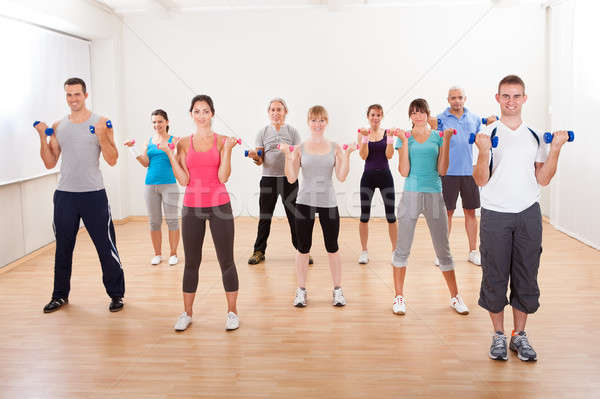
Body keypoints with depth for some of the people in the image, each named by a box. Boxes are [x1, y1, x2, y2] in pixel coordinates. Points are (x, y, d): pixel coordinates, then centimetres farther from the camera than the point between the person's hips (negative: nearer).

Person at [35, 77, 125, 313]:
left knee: (106, 247, 0)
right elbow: (50, 163, 9)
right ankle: (60, 295, 28)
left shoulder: (101, 123, -1)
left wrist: (102, 136, -19)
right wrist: (43, 137, -3)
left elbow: (112, 160, -6)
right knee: (63, 248, 13)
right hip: (65, 195, 4)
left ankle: (116, 294, 13)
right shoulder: (58, 127, 9)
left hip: (94, 194, -4)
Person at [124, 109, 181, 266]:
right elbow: (146, 163, 4)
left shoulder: (173, 140, 0)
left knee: (172, 220, 1)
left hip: (169, 184, -4)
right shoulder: (149, 141, 11)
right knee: (154, 221, 9)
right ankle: (157, 254, 20)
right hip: (151, 185, 4)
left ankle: (173, 253, 12)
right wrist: (133, 149, -5)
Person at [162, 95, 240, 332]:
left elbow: (223, 177, -9)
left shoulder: (222, 141, 0)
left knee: (226, 261, 3)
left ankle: (232, 312, 17)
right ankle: (187, 313, 23)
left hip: (219, 205, -2)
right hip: (192, 206, 2)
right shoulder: (184, 143, 5)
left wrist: (228, 150, -16)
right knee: (191, 262, 9)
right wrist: (170, 154, -8)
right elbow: (183, 180, -3)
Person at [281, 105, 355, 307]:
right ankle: (301, 290, 20)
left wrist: (347, 154, -12)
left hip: (328, 203, 0)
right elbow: (291, 178, -4)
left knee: (332, 248, 7)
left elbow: (341, 176, -4)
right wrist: (288, 155, -13)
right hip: (305, 202, 0)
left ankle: (338, 290, 21)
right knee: (303, 248, 7)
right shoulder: (300, 149, 2)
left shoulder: (334, 148, 3)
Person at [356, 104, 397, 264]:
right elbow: (363, 156, -8)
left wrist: (390, 138, -17)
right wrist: (365, 138, -19)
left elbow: (389, 155, -7)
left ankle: (395, 251, 14)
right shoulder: (363, 133, 2)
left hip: (385, 176, 0)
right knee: (364, 216, 4)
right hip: (368, 177, 0)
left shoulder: (387, 133, 2)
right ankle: (364, 252, 15)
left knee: (391, 216, 3)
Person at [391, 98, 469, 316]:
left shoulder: (438, 137, 9)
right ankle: (399, 297, 15)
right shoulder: (405, 137, 5)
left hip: (434, 195, 1)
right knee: (402, 248, 2)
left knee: (443, 248, 6)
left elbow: (442, 170, 1)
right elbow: (404, 171, -5)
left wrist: (446, 142, -3)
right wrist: (404, 142, -9)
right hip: (411, 194, -1)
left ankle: (455, 297, 19)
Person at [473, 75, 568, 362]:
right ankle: (498, 335, 20)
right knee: (495, 276, 4)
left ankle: (519, 336, 22)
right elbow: (481, 181, -6)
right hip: (495, 214, -3)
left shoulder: (536, 136, 10)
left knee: (526, 277, 8)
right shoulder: (488, 134, -1)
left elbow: (543, 179, 8)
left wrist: (555, 149, -3)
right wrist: (483, 153, -22)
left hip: (528, 214, 3)